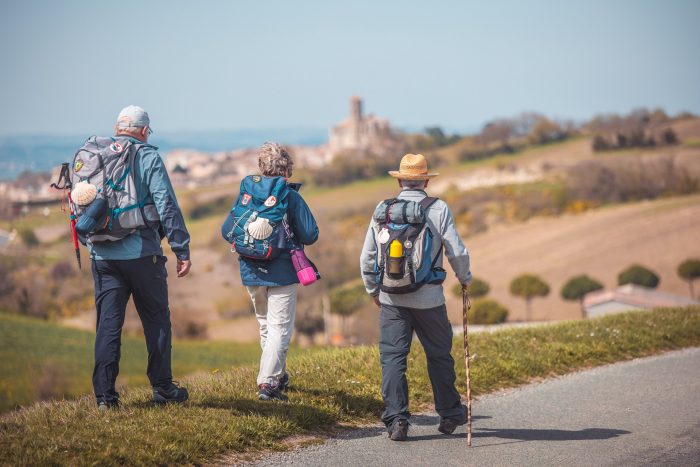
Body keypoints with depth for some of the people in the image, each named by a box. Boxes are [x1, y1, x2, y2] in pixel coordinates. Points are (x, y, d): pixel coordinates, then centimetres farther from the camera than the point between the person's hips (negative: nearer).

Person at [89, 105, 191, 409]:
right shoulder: (148, 157, -5)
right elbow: (167, 206, -12)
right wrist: (182, 250, -9)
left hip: (102, 255, 4)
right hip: (141, 253, -4)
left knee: (108, 322, 6)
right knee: (156, 320, 10)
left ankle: (104, 395, 2)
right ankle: (162, 388, 13)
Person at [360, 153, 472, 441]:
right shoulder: (438, 209, -4)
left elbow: (367, 257, 6)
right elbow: (457, 252, -5)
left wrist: (373, 290, 21)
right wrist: (465, 279, 15)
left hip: (391, 299, 1)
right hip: (429, 299, -1)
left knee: (392, 357, 4)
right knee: (439, 355, 14)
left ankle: (396, 419, -3)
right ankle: (449, 414, 25)